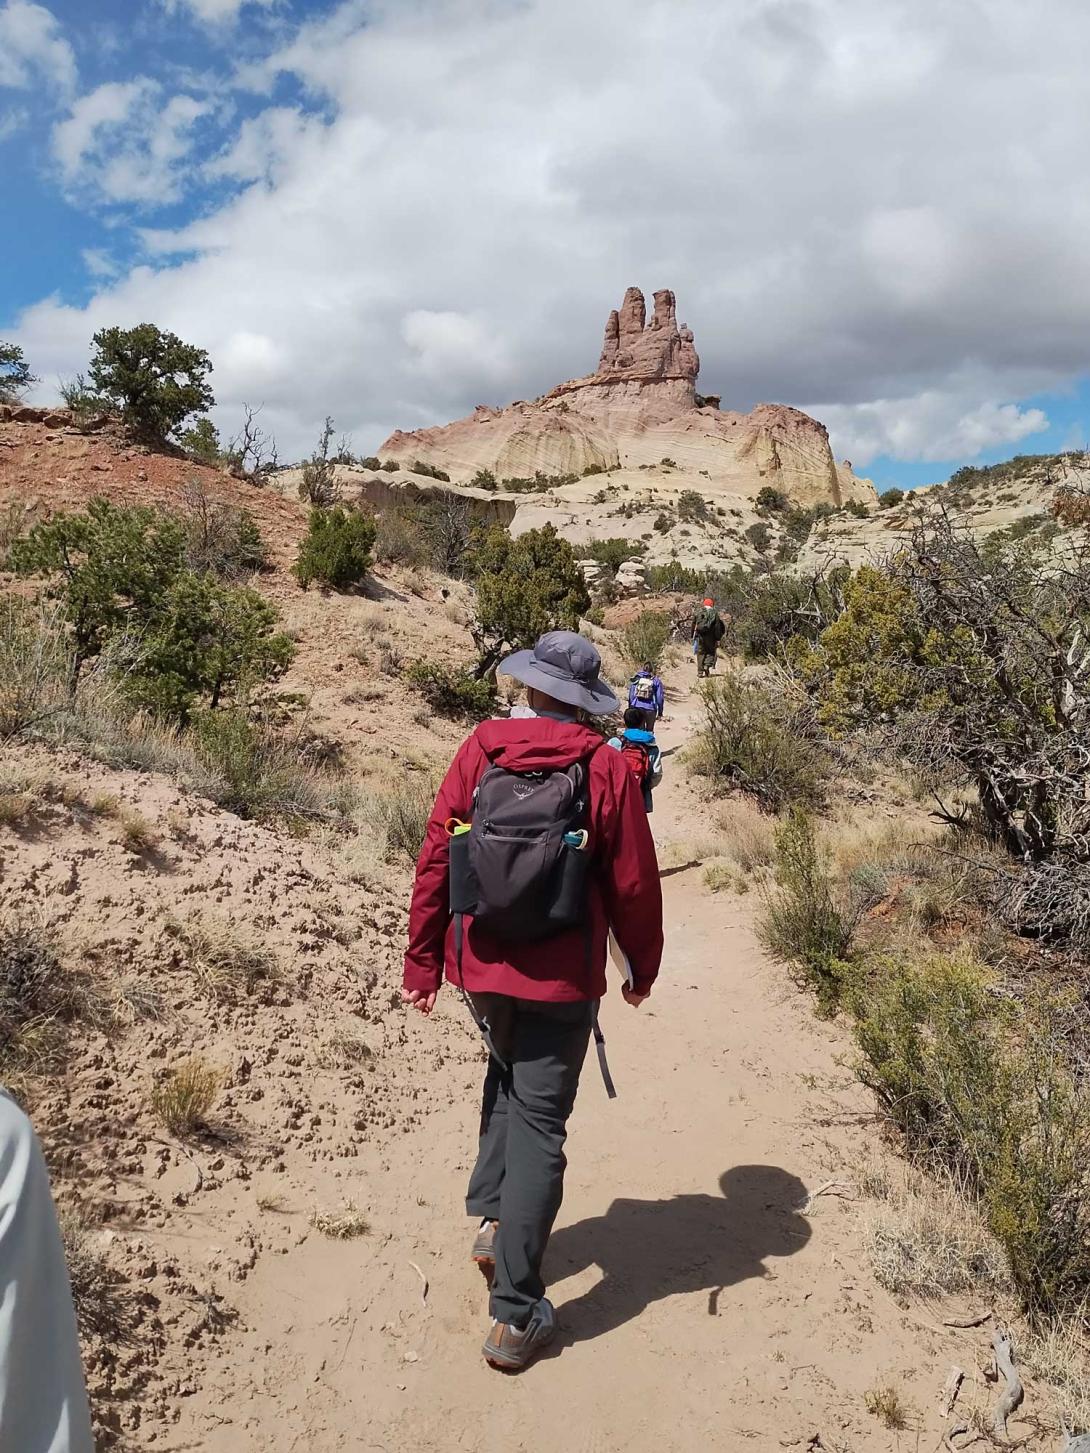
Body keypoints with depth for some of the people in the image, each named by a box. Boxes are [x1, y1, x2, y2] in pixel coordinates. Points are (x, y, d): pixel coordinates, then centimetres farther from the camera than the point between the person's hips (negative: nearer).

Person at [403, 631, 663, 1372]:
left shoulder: (478, 753, -4)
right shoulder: (604, 768, -10)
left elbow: (434, 861, -3)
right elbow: (633, 884, -6)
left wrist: (424, 962, 7)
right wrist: (643, 968, 10)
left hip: (480, 968, 3)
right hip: (562, 979, -3)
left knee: (508, 1073, 31)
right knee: (538, 1128, 6)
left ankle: (493, 1217, 28)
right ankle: (516, 1315, 9)